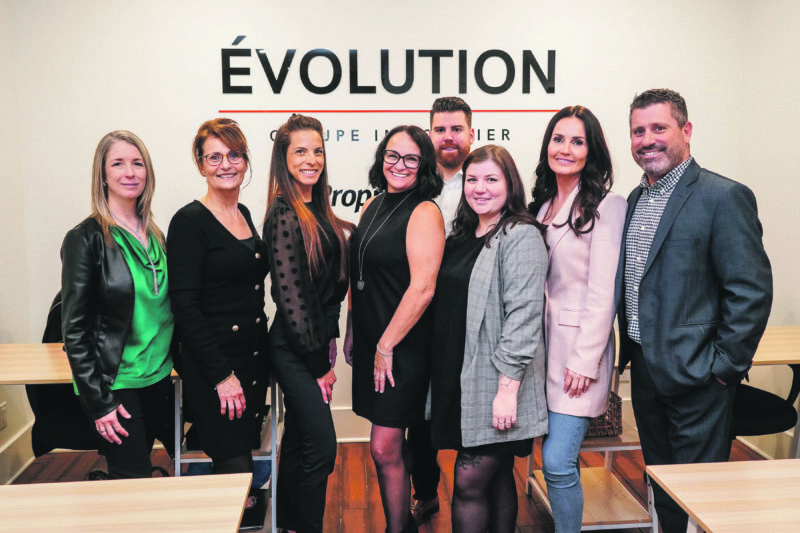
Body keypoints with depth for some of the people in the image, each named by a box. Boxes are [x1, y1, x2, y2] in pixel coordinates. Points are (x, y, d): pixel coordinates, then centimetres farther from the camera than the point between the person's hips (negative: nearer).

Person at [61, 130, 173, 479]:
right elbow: (75, 329, -11)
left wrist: (171, 364, 11)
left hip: (158, 378, 6)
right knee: (134, 481, -3)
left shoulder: (153, 235, 8)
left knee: (139, 466, 16)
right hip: (115, 383, -6)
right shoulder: (86, 239, -11)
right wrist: (98, 402, -13)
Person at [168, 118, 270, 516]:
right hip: (213, 369, -7)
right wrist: (221, 375, -17)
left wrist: (262, 356, 15)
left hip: (254, 359, 7)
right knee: (237, 473, -5)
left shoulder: (244, 214, 12)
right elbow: (184, 305, -16)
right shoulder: (190, 221, -11)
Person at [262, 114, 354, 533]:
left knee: (298, 443, 18)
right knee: (321, 447, -2)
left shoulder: (317, 212, 10)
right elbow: (290, 294, -18)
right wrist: (320, 361, -12)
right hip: (294, 350, -9)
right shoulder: (285, 215, -16)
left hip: (313, 346, 9)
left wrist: (326, 349, 9)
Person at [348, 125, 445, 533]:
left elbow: (422, 288, -20)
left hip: (403, 346, -7)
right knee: (391, 444, 17)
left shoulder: (424, 212, -13)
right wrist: (353, 332, 15)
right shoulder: (373, 206, 11)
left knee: (384, 449, -2)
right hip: (370, 342, 7)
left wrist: (386, 347, -16)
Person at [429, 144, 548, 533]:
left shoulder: (521, 236, -10)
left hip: (494, 385, -7)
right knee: (496, 477, 17)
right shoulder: (464, 236, 14)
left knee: (469, 481, -3)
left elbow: (523, 314, -17)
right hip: (458, 379, 7)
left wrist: (507, 387, -21)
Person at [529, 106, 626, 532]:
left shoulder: (607, 205, -8)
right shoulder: (542, 205, 13)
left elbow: (603, 292, -13)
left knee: (557, 462, -7)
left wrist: (585, 360, -16)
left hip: (578, 351, -6)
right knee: (556, 459, 12)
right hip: (543, 345, 6)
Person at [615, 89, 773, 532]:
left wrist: (724, 367, -15)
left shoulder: (725, 197, -13)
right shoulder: (637, 199, 10)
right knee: (662, 489, 20)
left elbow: (752, 291, -16)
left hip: (696, 377, -7)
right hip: (644, 370, 7)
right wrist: (629, 352, 11)